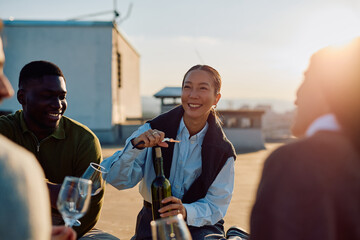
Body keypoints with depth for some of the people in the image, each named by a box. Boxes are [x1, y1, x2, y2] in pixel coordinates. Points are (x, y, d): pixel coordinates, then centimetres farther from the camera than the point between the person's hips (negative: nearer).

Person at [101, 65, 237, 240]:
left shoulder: (223, 151, -6)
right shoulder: (153, 130, -7)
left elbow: (216, 205, -6)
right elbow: (117, 180, -11)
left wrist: (186, 211, -27)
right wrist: (135, 146, -29)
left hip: (199, 225, 0)